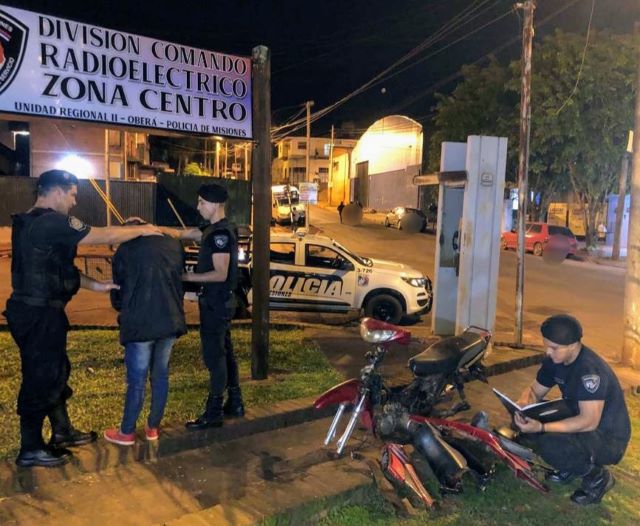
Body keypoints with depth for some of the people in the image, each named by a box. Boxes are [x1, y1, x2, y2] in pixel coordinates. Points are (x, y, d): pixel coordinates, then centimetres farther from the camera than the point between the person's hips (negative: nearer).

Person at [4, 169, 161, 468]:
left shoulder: (30, 223, 13)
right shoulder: (52, 222, -20)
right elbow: (105, 236, -18)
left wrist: (96, 285, 14)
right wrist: (142, 230, -4)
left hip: (35, 310, 10)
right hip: (39, 315, -10)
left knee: (56, 371, 20)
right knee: (40, 379, 3)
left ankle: (62, 432, 36)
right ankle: (30, 450, 19)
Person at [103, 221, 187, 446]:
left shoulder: (124, 250, 0)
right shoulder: (174, 244, 10)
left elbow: (117, 294, 7)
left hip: (140, 324, -4)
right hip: (171, 321, 4)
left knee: (137, 380, 6)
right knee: (160, 376, 15)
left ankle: (126, 432, 20)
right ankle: (153, 427, 27)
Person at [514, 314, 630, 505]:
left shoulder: (590, 370, -30)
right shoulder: (555, 360, -5)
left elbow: (589, 422, -34)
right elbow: (534, 391, 4)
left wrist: (541, 427, -39)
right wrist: (521, 407, -19)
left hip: (608, 438, -8)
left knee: (550, 445, -32)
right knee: (526, 422, -6)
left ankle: (598, 477, -2)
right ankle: (572, 464, 12)